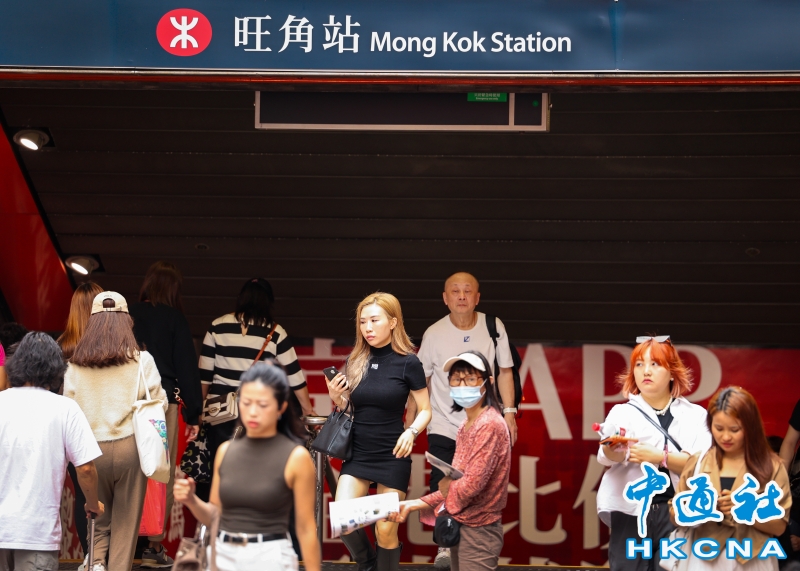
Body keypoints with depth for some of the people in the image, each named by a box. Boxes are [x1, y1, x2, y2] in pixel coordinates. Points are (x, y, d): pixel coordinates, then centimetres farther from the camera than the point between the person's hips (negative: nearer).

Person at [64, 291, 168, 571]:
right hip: (129, 445, -2)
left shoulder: (76, 364, -1)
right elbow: (159, 402, -1)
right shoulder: (141, 360, -6)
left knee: (99, 516, 17)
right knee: (126, 520, 8)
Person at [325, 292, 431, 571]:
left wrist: (411, 432, -21)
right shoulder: (355, 360, 4)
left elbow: (425, 410, -2)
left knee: (386, 530, 0)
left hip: (392, 456, -3)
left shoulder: (408, 363, -8)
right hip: (357, 454, 3)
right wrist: (336, 398, -8)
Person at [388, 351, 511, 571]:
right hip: (461, 527, 9)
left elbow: (472, 484, -23)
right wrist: (415, 504, 0)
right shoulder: (465, 427, 11)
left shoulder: (489, 425, -18)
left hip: (478, 531, -9)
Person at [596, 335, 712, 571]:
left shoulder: (695, 415, 7)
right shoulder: (621, 412, 6)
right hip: (630, 512, 0)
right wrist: (613, 448, -37)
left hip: (678, 513, 0)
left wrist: (660, 457, -19)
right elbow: (608, 455, -14)